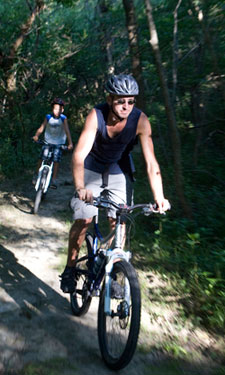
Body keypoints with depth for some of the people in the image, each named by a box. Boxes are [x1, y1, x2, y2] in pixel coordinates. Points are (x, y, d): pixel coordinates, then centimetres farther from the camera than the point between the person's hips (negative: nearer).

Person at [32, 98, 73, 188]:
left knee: (56, 160, -8)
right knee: (42, 158, -7)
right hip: (48, 141, 1)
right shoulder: (48, 117, -8)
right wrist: (36, 136, -30)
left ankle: (54, 180, -1)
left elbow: (67, 131, -20)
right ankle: (37, 175, 12)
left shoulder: (63, 119, -12)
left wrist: (70, 143, -32)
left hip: (59, 143, -1)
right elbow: (41, 128, -11)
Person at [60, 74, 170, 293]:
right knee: (83, 219, -10)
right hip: (92, 168, -1)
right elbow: (79, 154, -39)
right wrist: (80, 187, -54)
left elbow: (151, 163, -28)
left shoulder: (140, 121, -25)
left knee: (119, 221, -8)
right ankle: (69, 269, 10)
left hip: (118, 170, 2)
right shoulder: (96, 116, -29)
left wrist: (159, 197, -37)